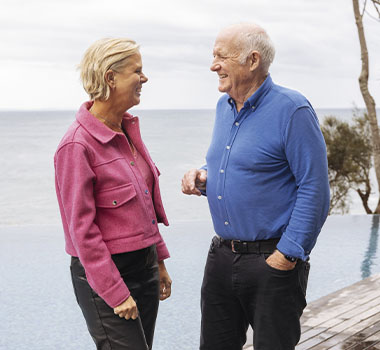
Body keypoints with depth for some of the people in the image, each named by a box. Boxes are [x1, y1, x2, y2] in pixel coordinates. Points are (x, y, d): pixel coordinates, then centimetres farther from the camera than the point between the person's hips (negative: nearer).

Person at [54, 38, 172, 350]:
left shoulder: (128, 129, 7)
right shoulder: (77, 145, -18)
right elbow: (81, 228, -17)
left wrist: (159, 261, 16)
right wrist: (115, 292, -16)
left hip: (144, 266, 8)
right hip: (105, 275, -8)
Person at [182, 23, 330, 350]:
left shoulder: (291, 110, -14)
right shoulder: (224, 106, 10)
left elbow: (315, 190, -16)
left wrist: (287, 255, -18)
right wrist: (203, 179, 2)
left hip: (272, 261, -7)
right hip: (221, 256, 7)